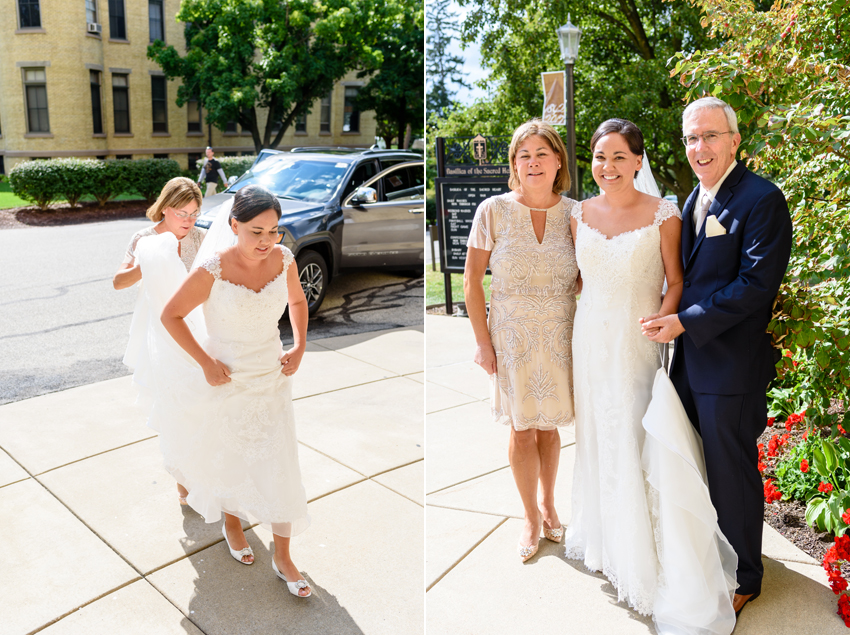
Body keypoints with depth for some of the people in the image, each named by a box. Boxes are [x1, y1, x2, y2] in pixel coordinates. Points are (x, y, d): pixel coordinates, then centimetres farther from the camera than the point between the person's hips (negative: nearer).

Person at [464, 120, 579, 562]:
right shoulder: (493, 211, -7)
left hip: (560, 335, 2)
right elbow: (472, 280, -5)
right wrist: (483, 341, -7)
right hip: (512, 333, -1)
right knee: (522, 428, 7)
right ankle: (531, 519, 26)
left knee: (549, 425, 13)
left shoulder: (574, 214, -2)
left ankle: (547, 502, 37)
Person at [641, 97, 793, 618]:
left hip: (731, 363, -8)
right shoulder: (694, 200, 13)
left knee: (732, 472, 6)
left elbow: (757, 282, -21)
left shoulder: (762, 199, -14)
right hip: (689, 357, 8)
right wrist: (676, 323, 4)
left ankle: (743, 577, 28)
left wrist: (686, 321, -21)